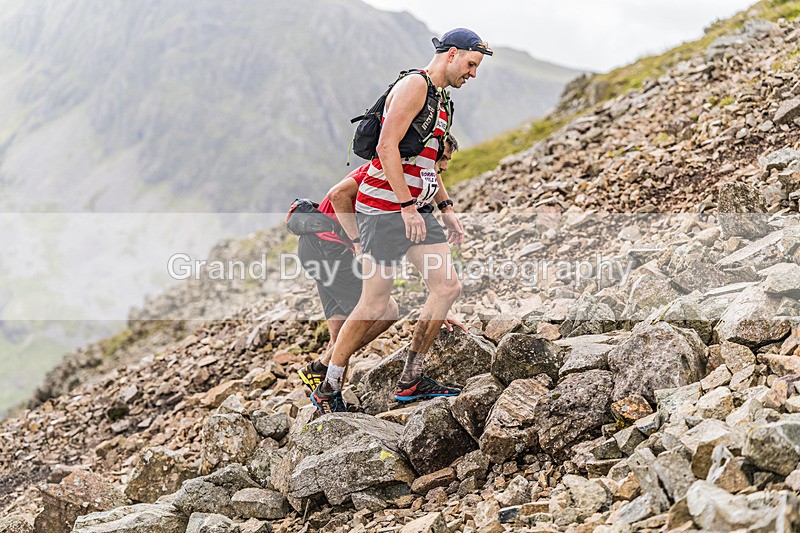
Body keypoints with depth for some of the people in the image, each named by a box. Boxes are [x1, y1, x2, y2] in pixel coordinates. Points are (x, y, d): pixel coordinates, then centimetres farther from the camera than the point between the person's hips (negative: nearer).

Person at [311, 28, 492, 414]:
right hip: (384, 207, -9)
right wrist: (407, 205, -23)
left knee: (447, 285, 0)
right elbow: (387, 146, -20)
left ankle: (411, 380, 8)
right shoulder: (414, 85, -10)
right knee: (376, 303, -7)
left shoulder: (443, 100, 20)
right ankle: (328, 390, 6)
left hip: (415, 209, 9)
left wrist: (445, 208, 20)